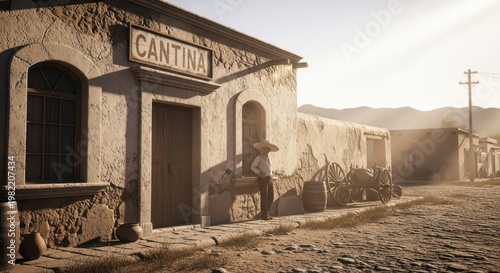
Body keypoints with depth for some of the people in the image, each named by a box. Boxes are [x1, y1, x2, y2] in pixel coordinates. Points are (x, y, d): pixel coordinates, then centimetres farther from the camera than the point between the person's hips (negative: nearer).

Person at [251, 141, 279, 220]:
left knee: (271, 197, 7)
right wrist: (259, 173, -18)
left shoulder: (268, 158, 16)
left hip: (270, 179, 7)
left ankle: (265, 213, 19)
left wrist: (271, 173, 15)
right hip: (263, 179, -7)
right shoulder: (259, 157, -3)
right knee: (264, 197, -5)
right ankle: (264, 215, 4)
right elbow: (252, 167, -4)